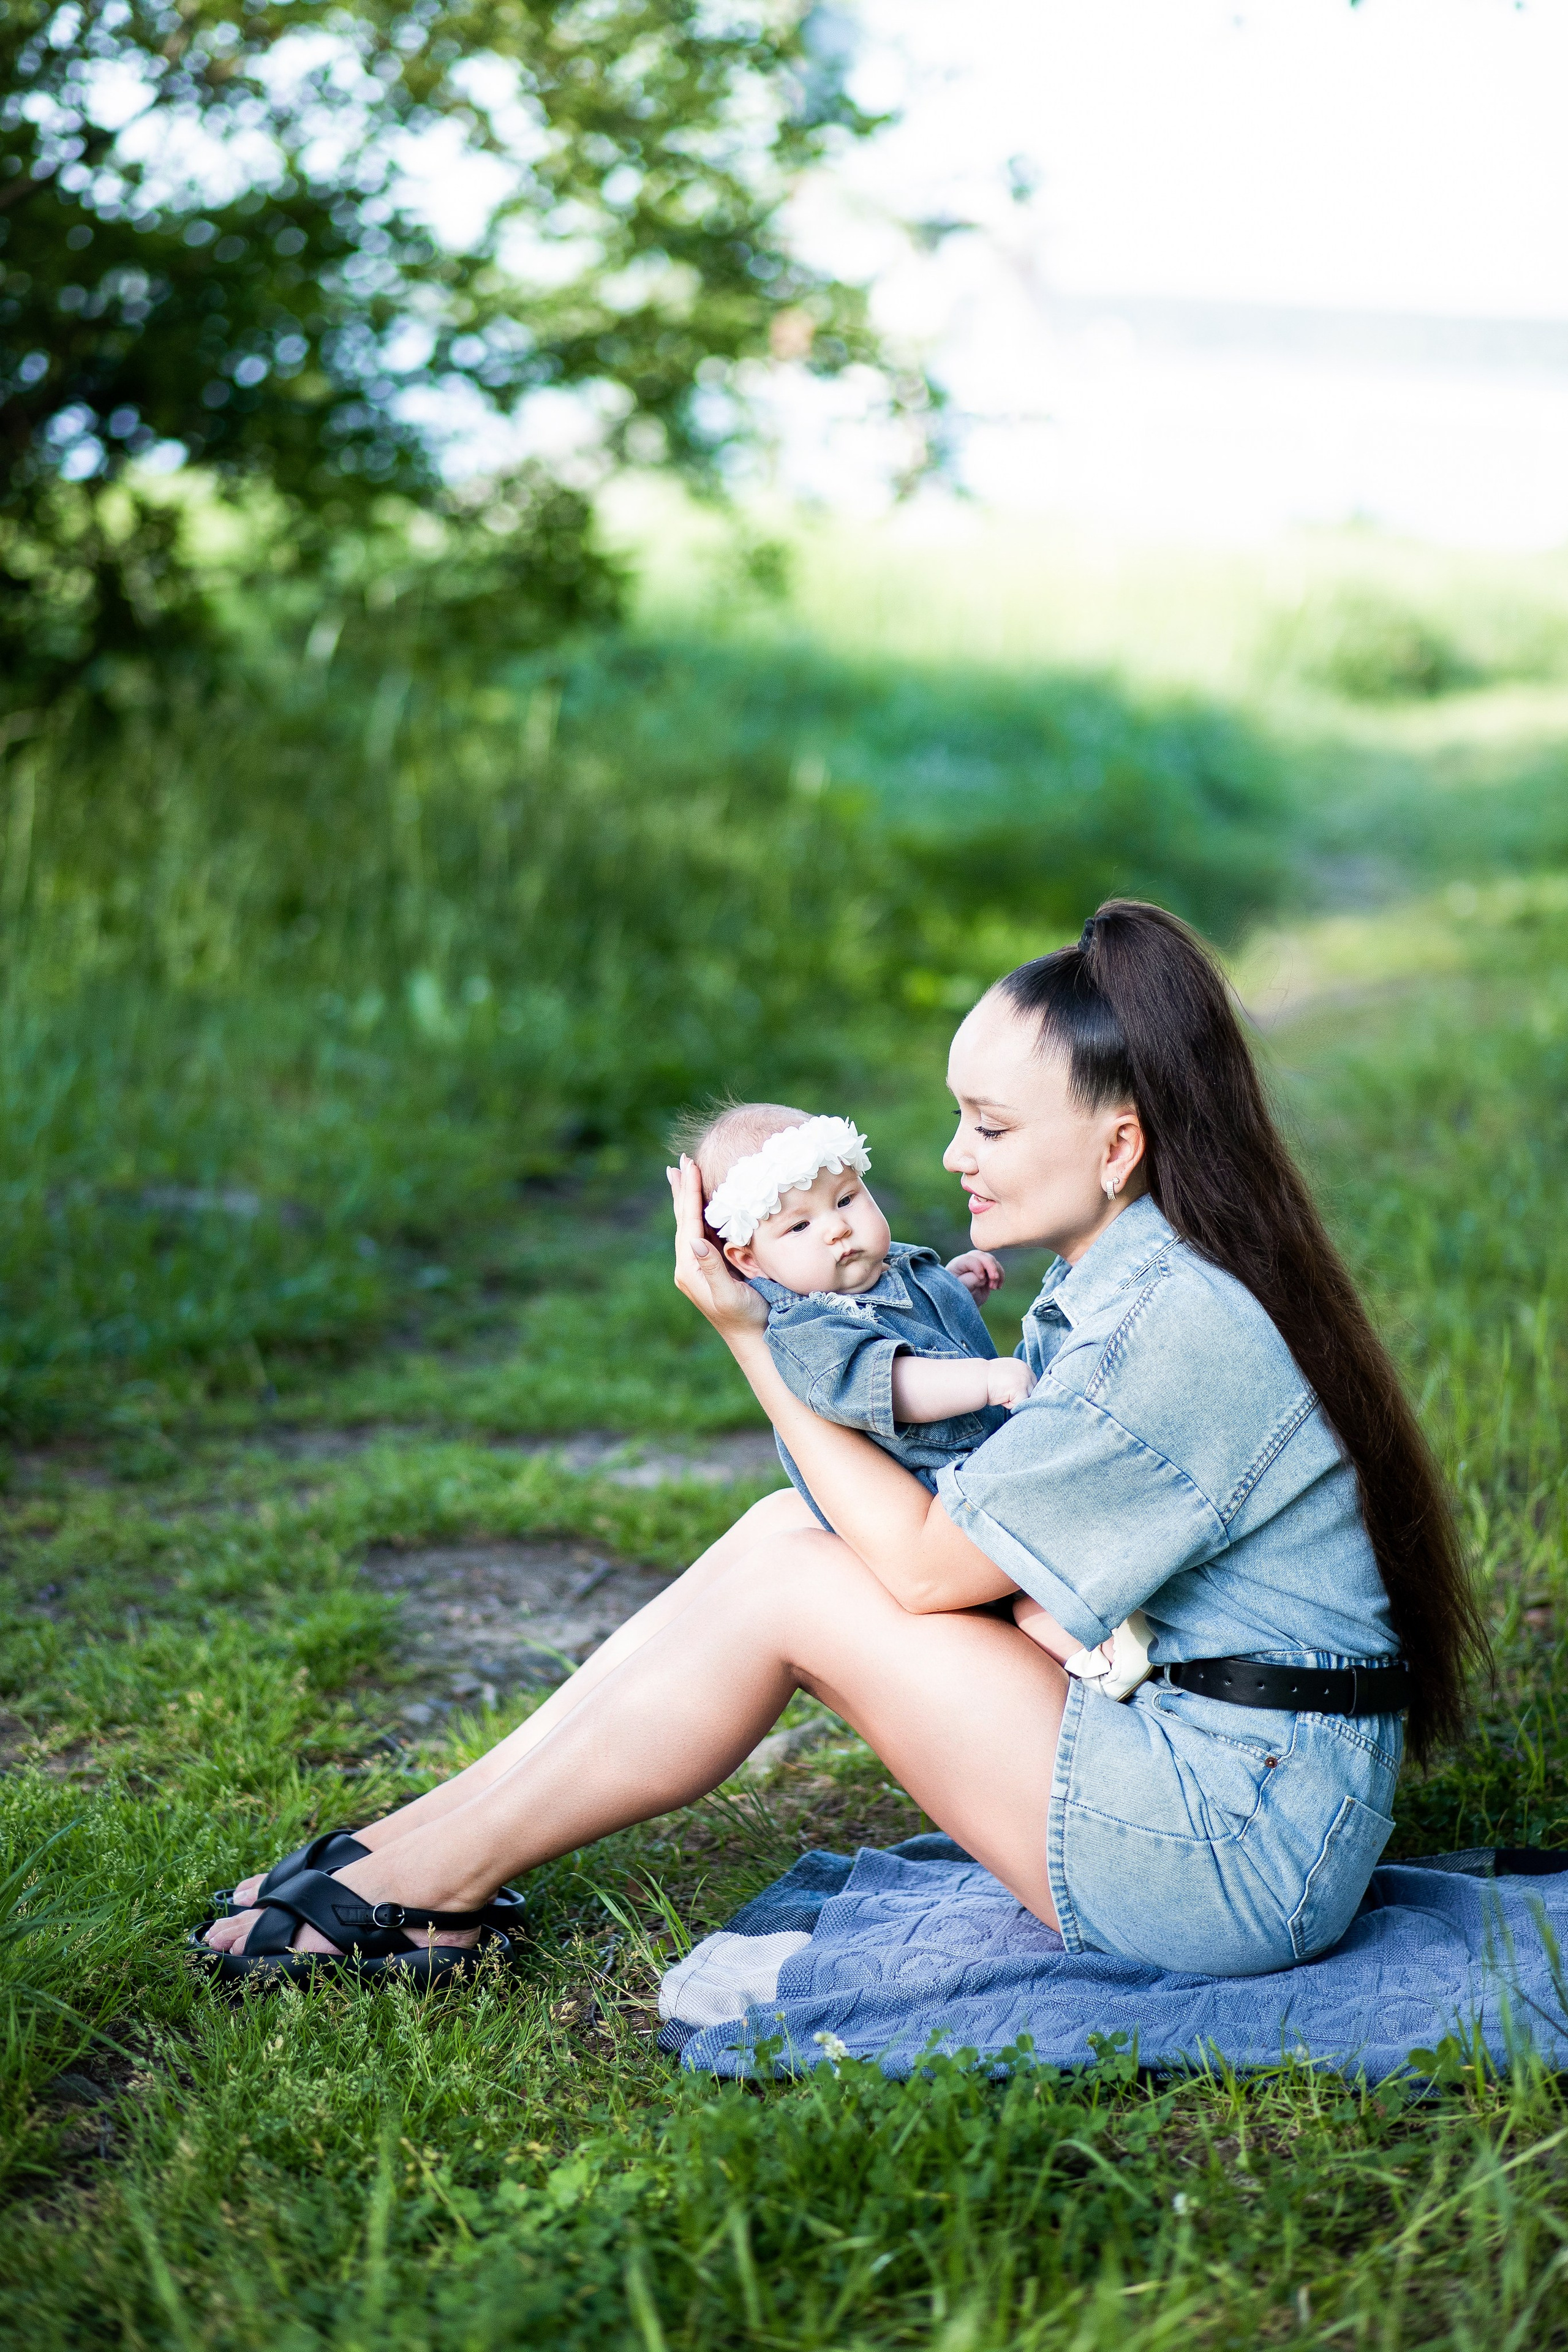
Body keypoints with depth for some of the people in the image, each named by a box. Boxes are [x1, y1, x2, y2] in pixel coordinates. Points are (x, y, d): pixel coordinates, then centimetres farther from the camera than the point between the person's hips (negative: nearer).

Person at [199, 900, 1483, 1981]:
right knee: (793, 1529, -1)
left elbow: (923, 1563, -17)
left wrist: (753, 1342, -13)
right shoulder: (1113, 1279, 7)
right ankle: (433, 1834, 1)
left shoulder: (1174, 1331, -23)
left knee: (791, 1588, -12)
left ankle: (442, 1876, 0)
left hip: (1244, 1859, -9)